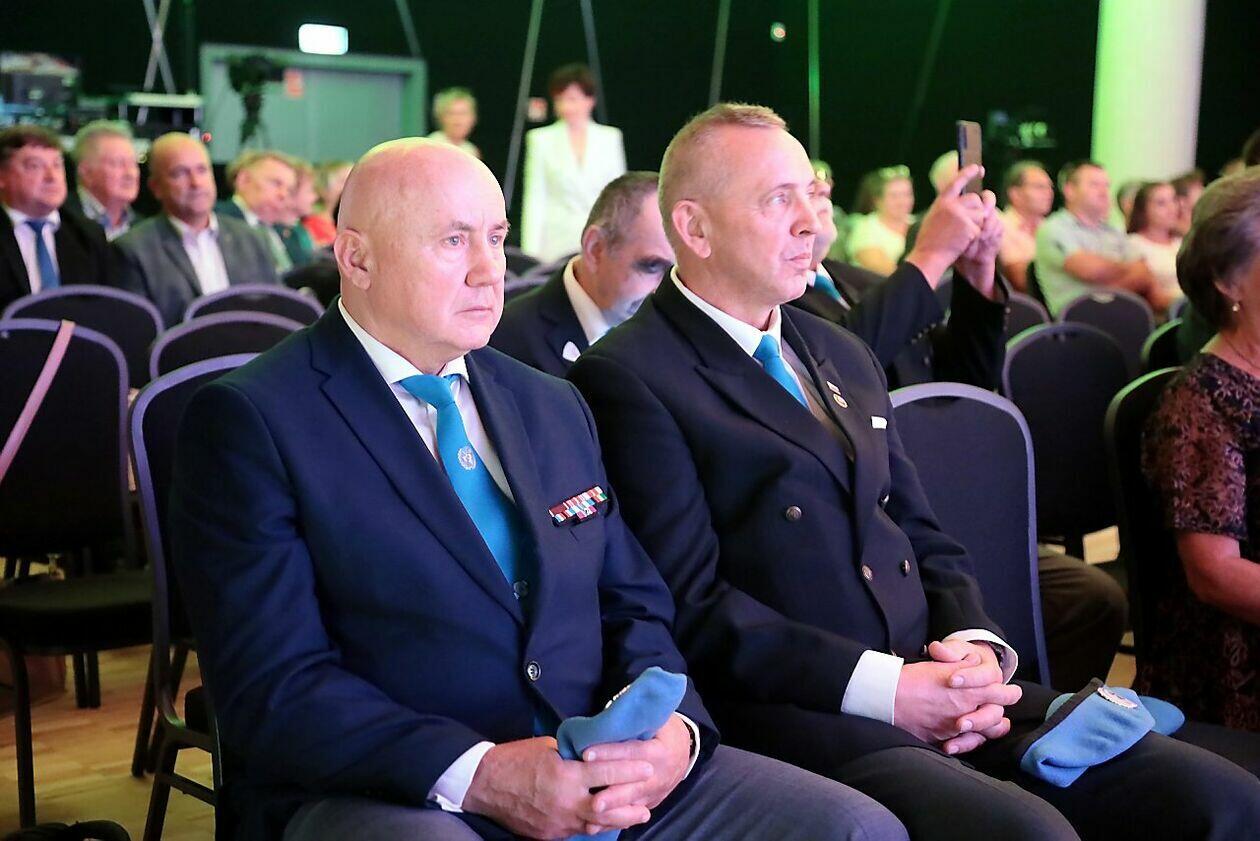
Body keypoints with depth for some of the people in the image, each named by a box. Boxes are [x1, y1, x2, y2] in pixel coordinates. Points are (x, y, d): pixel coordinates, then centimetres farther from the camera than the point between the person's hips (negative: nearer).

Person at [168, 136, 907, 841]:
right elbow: (275, 686, -12)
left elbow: (635, 607, 15)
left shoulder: (554, 406, 16)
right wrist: (477, 775, -23)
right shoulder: (251, 422, -5)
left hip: (609, 780, 6)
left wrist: (672, 731, -7)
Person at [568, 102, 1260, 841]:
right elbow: (693, 605, -11)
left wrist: (976, 645, -1)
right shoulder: (627, 379, -4)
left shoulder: (844, 356, 21)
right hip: (793, 716, -7)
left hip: (936, 690, 7)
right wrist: (883, 688, -17)